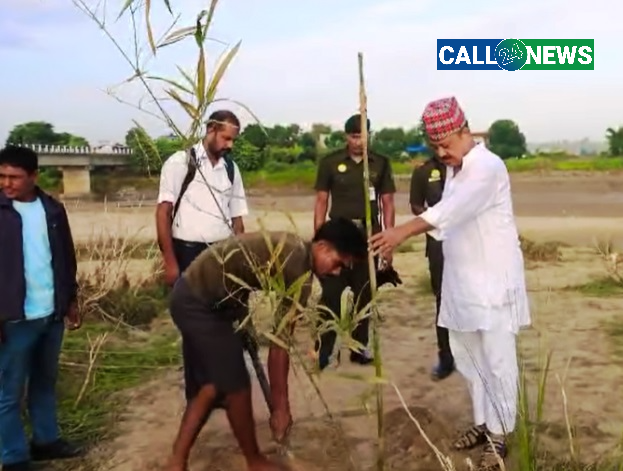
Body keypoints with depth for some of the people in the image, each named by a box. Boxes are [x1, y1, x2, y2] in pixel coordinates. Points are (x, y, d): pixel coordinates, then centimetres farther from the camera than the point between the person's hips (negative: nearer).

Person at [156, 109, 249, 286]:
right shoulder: (180, 162, -5)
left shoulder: (231, 168, 9)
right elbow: (163, 212, -7)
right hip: (188, 252, -4)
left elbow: (236, 217, 12)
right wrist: (170, 262, -12)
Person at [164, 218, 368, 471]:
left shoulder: (292, 249, 8)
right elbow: (280, 343, -19)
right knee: (237, 386, 3)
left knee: (209, 386, 16)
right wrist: (281, 406, -13)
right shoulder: (300, 269, -20)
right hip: (200, 303, -10)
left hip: (190, 294, 10)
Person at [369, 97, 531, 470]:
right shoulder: (455, 171, 13)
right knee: (469, 360, 17)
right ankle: (483, 422, 32)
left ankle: (498, 436, 15)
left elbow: (452, 210, -33)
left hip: (493, 282, -9)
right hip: (462, 282, 9)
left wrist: (404, 231, -43)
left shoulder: (488, 166, -17)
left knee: (496, 363, 1)